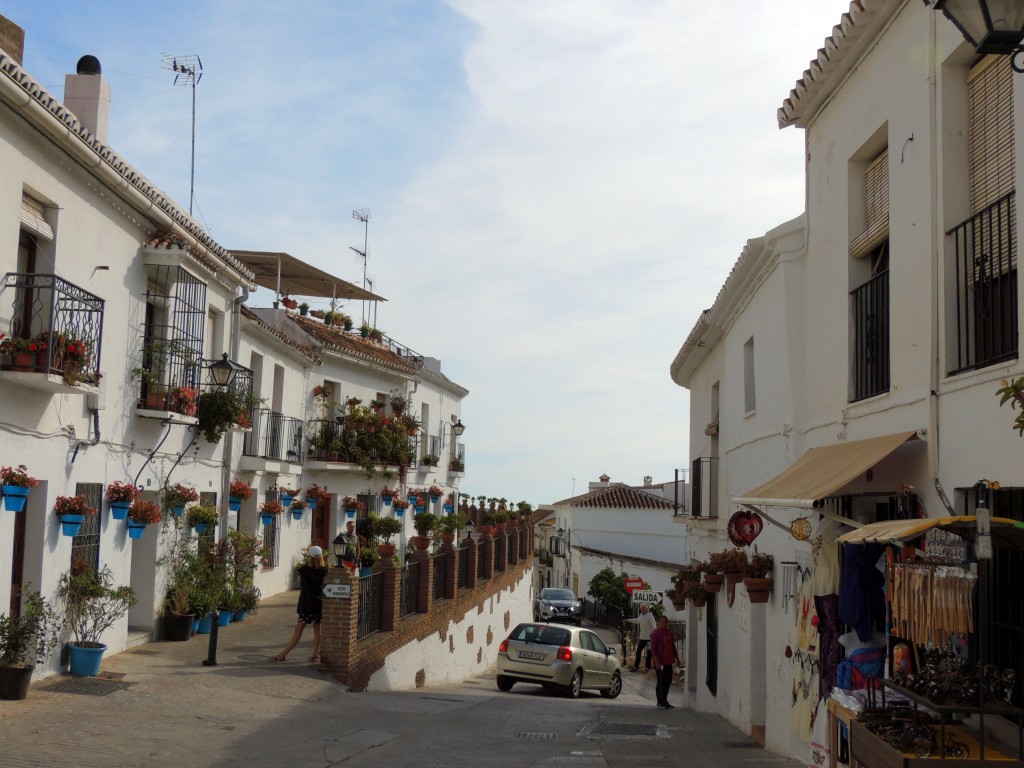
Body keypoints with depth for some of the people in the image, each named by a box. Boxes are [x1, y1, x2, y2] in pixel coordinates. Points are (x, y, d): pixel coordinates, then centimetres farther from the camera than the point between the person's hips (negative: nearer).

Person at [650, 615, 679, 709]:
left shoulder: (669, 632, 13)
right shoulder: (655, 633, -10)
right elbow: (653, 648, -14)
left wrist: (676, 656, 19)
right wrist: (656, 661, -21)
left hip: (668, 661, 7)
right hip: (660, 662, -7)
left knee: (668, 681, 10)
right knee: (661, 681, -3)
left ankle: (665, 700, 21)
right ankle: (660, 702, 6)